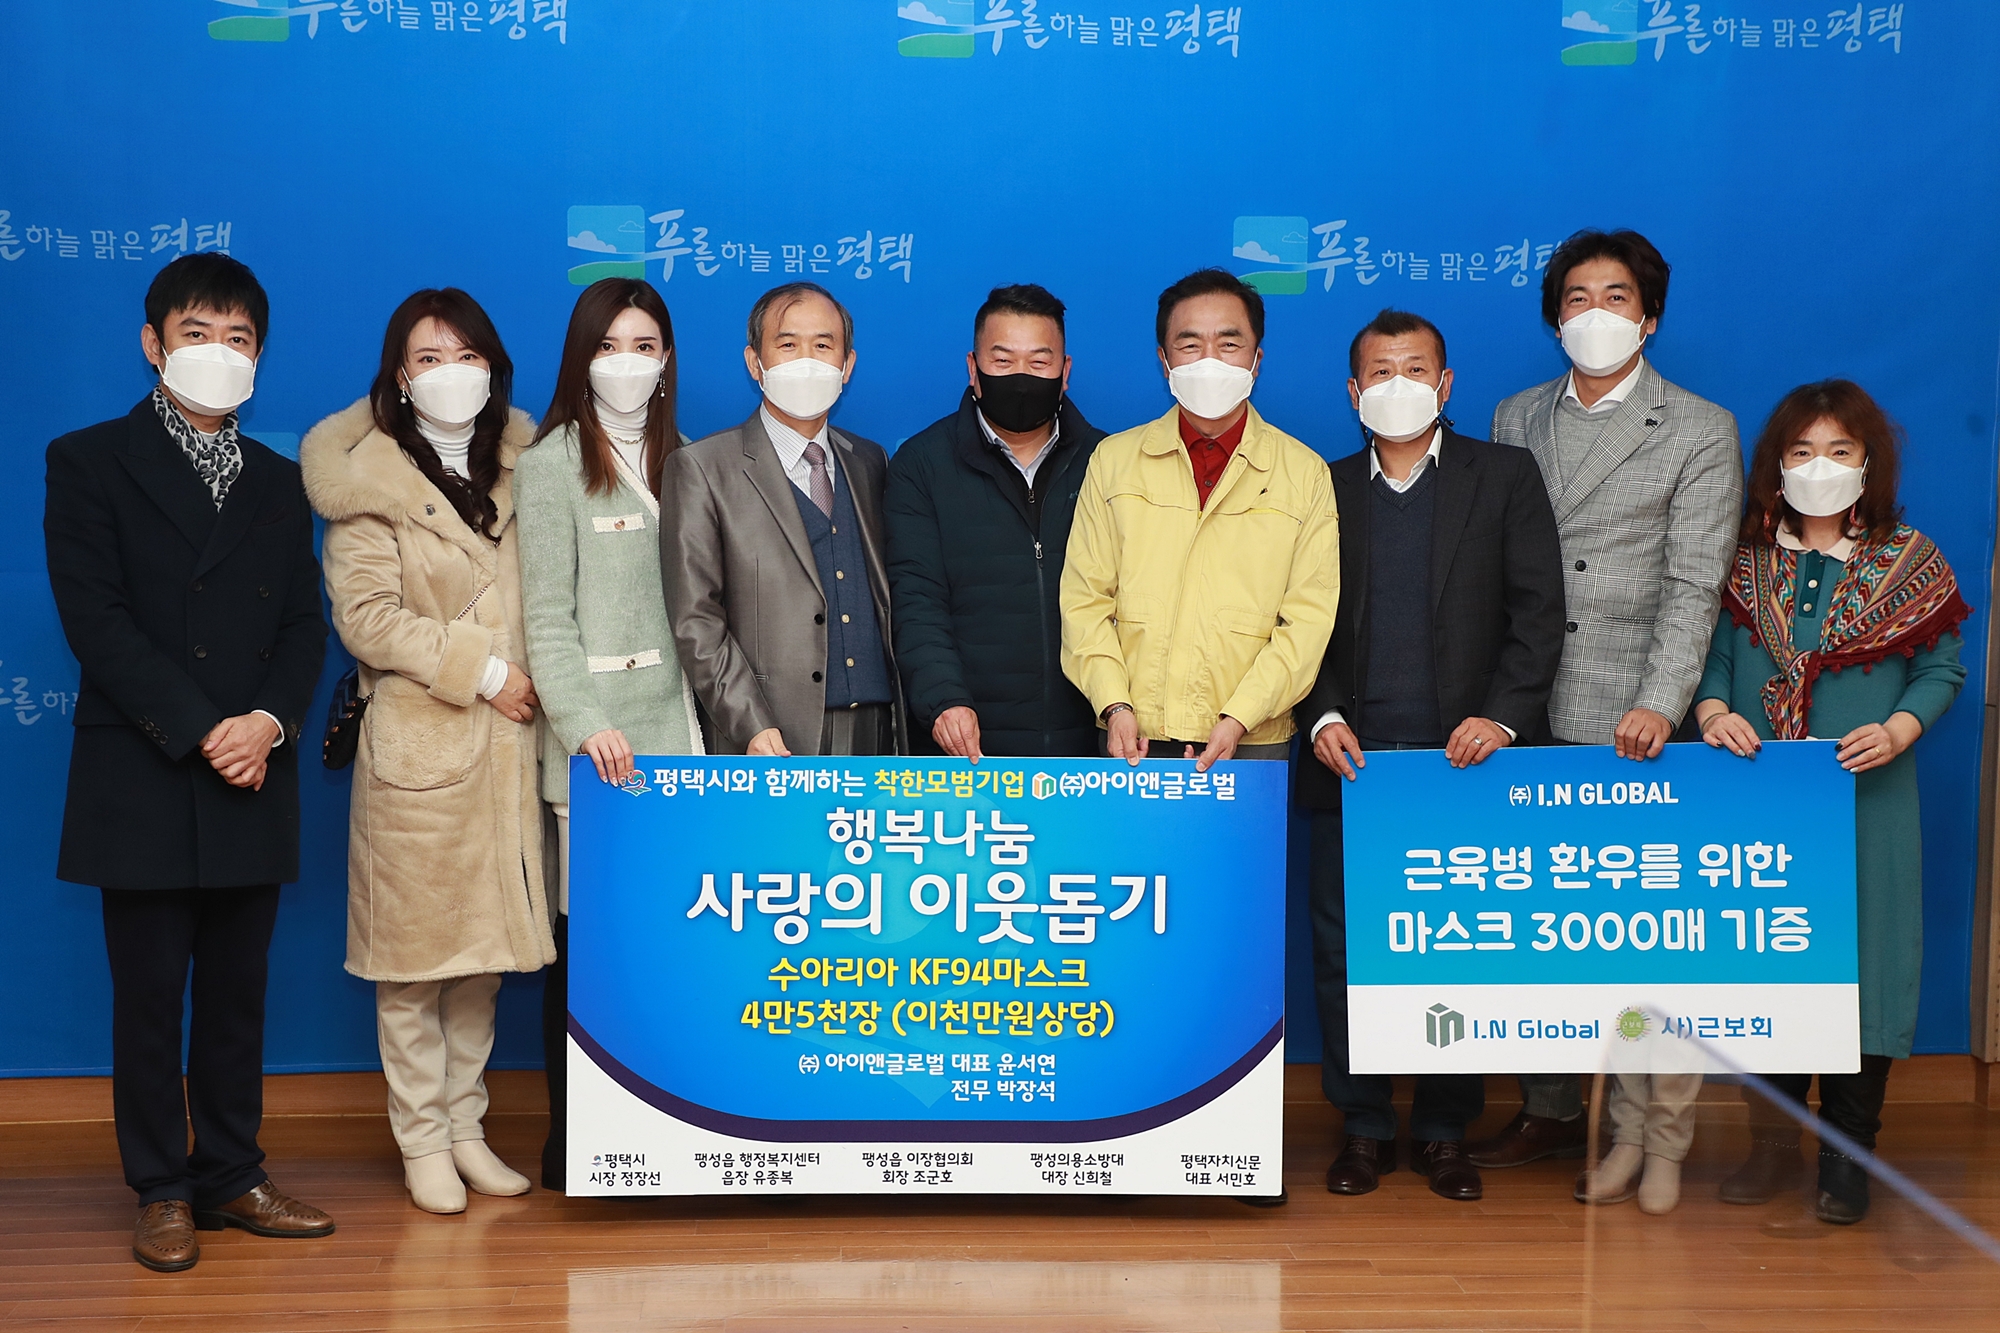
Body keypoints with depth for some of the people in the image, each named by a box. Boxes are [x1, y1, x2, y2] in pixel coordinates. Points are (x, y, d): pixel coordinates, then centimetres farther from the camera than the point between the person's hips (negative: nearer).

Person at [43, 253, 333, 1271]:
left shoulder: (279, 483, 15)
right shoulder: (90, 463, 1)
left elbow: (305, 625, 8)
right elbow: (95, 620, -9)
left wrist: (270, 722, -11)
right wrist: (200, 732, -15)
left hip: (253, 781, 4)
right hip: (143, 785, -4)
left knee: (238, 992, 10)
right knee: (149, 996, 3)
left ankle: (232, 1176, 20)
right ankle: (163, 1191, 13)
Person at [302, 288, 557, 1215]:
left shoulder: (519, 464, 11)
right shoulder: (369, 479, -4)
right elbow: (366, 616, -11)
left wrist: (539, 682, 6)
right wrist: (482, 670, -12)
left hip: (506, 745, 5)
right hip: (416, 745, -5)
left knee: (488, 942, 10)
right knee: (413, 951, 1)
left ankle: (465, 1124, 22)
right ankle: (421, 1139, 13)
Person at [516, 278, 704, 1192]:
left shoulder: (675, 458, 16)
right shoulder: (552, 464, 0)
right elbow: (546, 616, -5)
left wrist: (706, 714, 5)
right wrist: (584, 723, -17)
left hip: (673, 729, 5)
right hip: (592, 742, -4)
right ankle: (571, 1147, 6)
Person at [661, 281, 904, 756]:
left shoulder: (870, 462, 17)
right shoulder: (700, 469, 2)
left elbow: (892, 598, 17)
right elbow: (695, 621, -5)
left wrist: (909, 711, 4)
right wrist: (752, 729, -14)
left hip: (879, 731, 4)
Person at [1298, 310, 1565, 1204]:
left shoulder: (1506, 477, 7)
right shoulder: (1325, 490, 12)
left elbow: (1538, 609, 1)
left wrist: (1503, 715, -11)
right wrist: (1321, 716, -5)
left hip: (1466, 758, -1)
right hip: (1353, 760, 2)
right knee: (1345, 951, 2)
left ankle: (1445, 1130, 15)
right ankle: (1362, 1126, 14)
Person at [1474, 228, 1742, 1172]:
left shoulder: (1700, 431, 3)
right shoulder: (1517, 419, 15)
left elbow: (1692, 585, -6)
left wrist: (1659, 705, -18)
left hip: (1631, 727, -4)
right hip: (1528, 721, 4)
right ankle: (1549, 1113, 19)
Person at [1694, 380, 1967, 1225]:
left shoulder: (1908, 562, 2)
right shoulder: (1744, 561, 7)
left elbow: (1941, 670, 4)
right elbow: (1710, 657, 9)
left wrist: (1897, 730, -13)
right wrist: (1713, 711, -11)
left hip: (1865, 800, -2)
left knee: (1858, 959, 0)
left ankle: (1848, 1156, 12)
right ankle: (1775, 1143, 19)